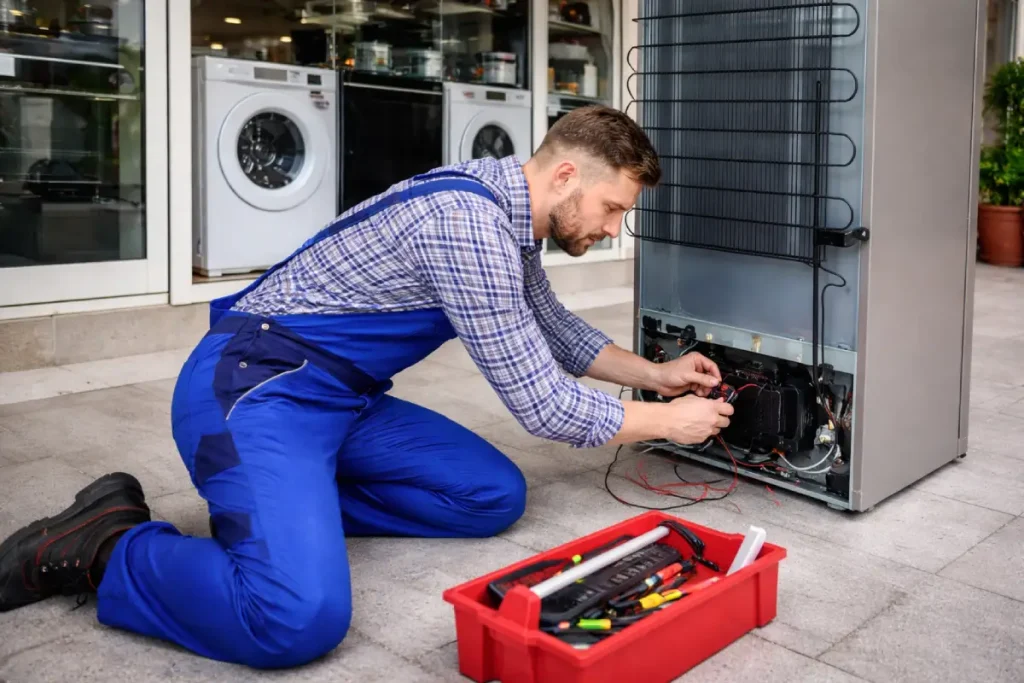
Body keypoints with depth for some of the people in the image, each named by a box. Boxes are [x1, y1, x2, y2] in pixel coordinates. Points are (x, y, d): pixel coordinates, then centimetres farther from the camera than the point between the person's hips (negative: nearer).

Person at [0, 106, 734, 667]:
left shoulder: (506, 217, 10)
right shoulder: (469, 223, -22)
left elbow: (555, 331, 27)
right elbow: (541, 404, -17)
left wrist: (655, 373, 19)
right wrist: (665, 421, -3)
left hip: (340, 399, 10)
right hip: (254, 390, -10)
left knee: (496, 496, 3)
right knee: (301, 618, -30)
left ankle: (285, 503, 6)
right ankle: (101, 545, -4)